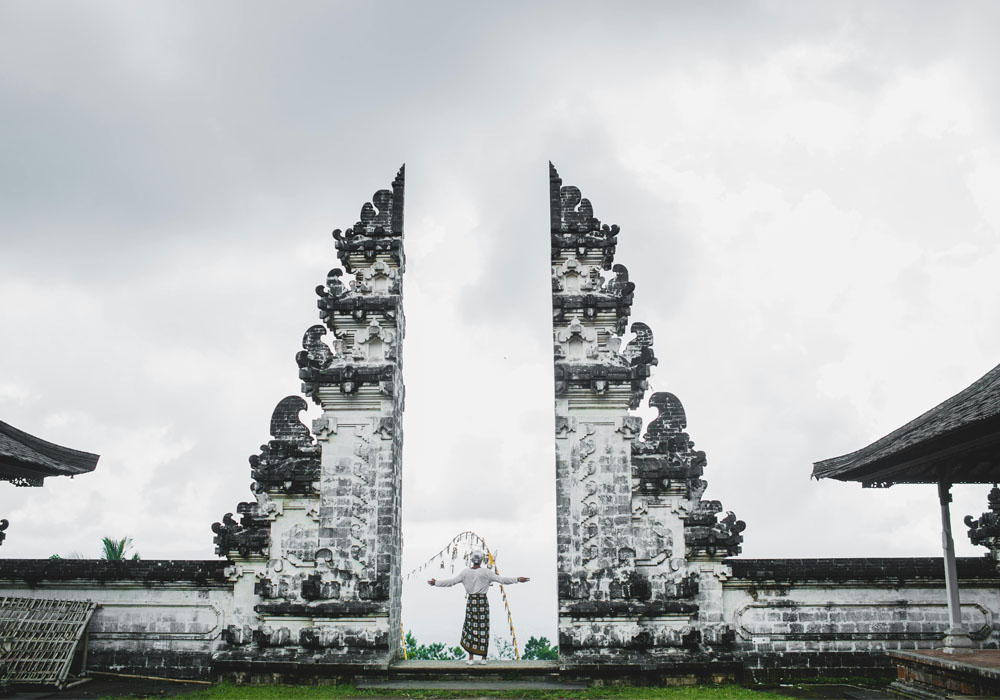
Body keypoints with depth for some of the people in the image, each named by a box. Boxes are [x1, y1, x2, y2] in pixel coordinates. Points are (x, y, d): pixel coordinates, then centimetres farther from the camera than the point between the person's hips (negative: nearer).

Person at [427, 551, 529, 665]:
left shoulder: (466, 572, 0)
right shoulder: (486, 572, -5)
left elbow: (451, 581, 4)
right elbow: (500, 579, -7)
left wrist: (436, 583, 15)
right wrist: (517, 580, -3)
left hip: (471, 601, 1)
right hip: (483, 601, -1)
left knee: (471, 628, 6)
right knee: (483, 629, 4)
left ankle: (471, 658, 3)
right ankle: (483, 658, 5)